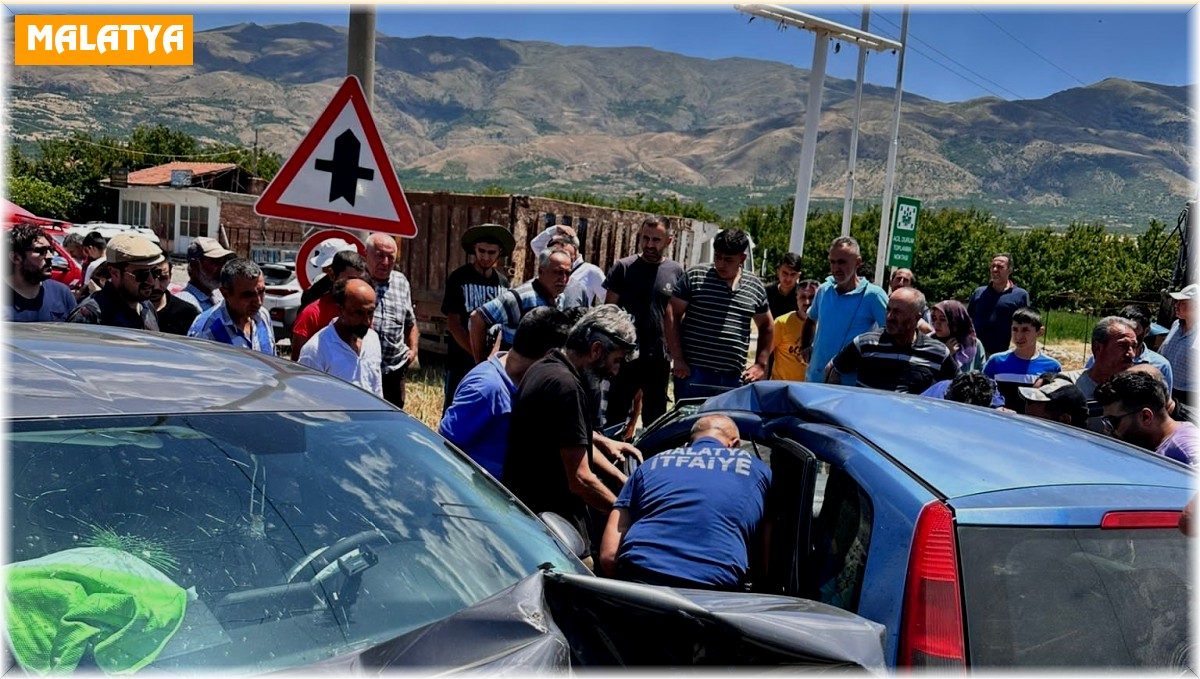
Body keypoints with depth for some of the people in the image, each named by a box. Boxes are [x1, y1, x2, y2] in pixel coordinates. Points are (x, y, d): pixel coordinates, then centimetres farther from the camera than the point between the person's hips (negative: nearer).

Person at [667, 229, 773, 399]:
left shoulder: (755, 286, 9)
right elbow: (673, 316, -1)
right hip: (693, 372, -3)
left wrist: (761, 364, 11)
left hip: (734, 378, 3)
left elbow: (767, 326, 21)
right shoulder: (694, 277, -1)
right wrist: (677, 359, -8)